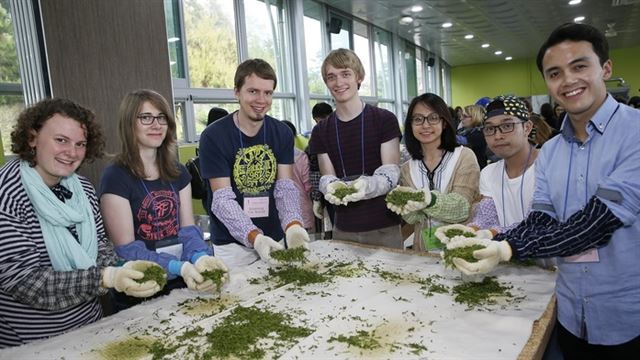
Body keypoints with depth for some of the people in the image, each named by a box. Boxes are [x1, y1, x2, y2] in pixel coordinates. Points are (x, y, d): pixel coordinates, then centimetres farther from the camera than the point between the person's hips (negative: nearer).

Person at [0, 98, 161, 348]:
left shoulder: (83, 188, -1)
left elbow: (99, 244, 4)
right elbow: (22, 280, -24)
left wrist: (117, 271, -18)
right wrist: (105, 278, -34)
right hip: (29, 344, -5)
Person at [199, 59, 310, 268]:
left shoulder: (282, 133, -1)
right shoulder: (213, 137, -13)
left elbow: (285, 187, -7)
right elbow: (223, 200, -17)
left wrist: (293, 225, -27)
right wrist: (255, 237, -32)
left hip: (274, 239, 4)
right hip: (232, 244, -3)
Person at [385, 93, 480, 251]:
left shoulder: (464, 156, -3)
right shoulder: (407, 169, 6)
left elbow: (463, 207, -12)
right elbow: (412, 218, 1)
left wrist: (429, 200, -30)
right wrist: (404, 204, -20)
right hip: (424, 250, 4)